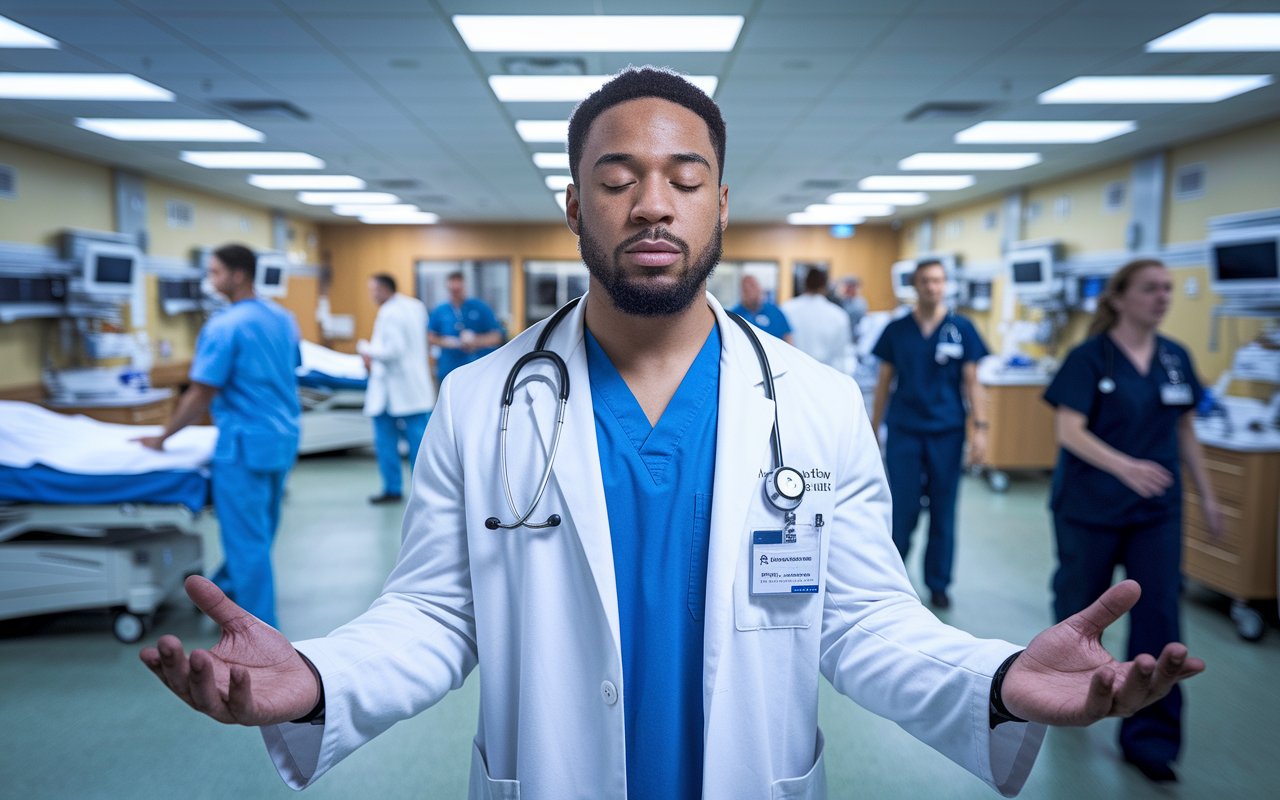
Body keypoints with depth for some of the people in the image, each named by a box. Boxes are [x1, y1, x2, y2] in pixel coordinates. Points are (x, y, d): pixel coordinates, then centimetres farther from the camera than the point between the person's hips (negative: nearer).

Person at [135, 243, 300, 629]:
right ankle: (227, 586, 42)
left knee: (247, 539, 1)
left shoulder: (223, 326, -15)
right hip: (285, 437, 8)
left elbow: (201, 395, -14)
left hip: (247, 443, -8)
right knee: (260, 532, 20)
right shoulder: (284, 318, 8)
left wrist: (162, 438, -3)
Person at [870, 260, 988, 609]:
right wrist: (873, 429, 7)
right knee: (902, 510, 1)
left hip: (947, 432, 1)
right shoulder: (896, 329, 3)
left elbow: (971, 382, 3)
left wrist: (981, 427, -5)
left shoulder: (962, 329, 2)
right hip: (904, 432, 0)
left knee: (943, 512, 8)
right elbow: (884, 381, 7)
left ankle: (938, 583, 23)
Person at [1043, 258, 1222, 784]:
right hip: (1090, 507, -4)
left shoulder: (1176, 358, 6)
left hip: (1157, 510, 4)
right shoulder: (1089, 357, -10)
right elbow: (1069, 430, -18)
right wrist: (1124, 465, -33)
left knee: (1158, 614, 0)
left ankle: (1149, 736, 11)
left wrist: (1207, 495, 12)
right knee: (1080, 600, 11)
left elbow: (1184, 430, 14)